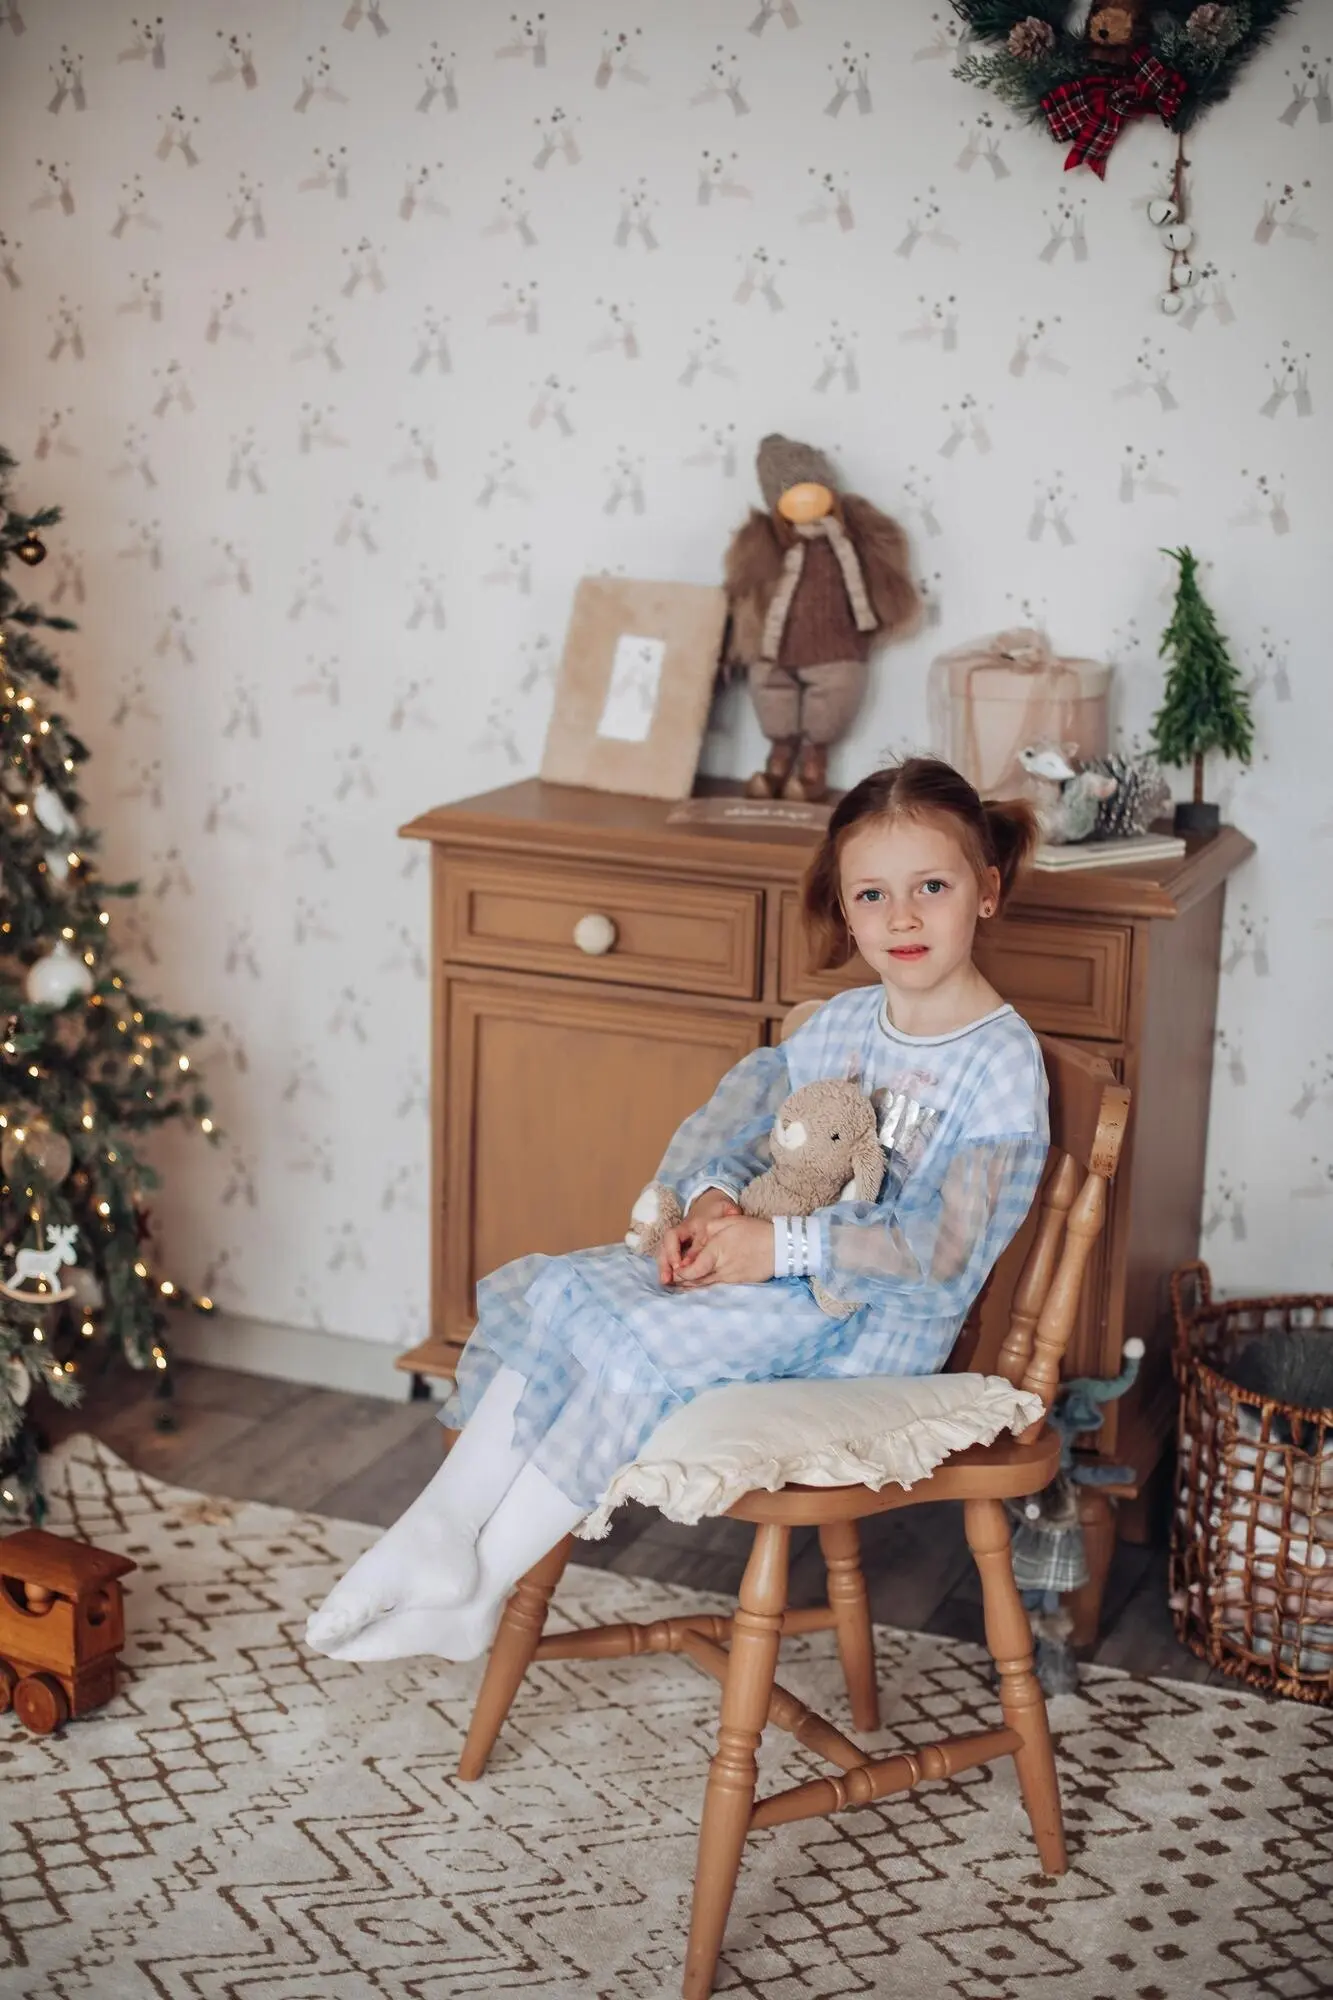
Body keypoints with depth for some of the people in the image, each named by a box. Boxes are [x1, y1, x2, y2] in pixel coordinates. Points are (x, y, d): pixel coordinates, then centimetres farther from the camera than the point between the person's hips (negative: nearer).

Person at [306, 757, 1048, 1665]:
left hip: (875, 1323, -8)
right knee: (548, 1290, -10)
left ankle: (478, 1592, -18)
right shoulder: (841, 1021, 10)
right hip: (772, 1266, 8)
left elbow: (945, 1253, -20)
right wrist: (711, 1198, -12)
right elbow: (737, 1115, 11)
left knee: (635, 1341, -26)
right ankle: (444, 1530, -16)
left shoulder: (1003, 1061, -13)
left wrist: (781, 1245, -24)